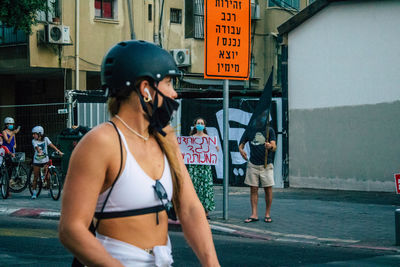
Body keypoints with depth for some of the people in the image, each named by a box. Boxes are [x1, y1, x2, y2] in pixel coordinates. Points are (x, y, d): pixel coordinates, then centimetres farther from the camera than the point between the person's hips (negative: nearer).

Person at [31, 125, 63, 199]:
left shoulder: (45, 139, -1)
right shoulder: (34, 141, -4)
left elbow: (51, 145, -9)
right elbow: (37, 147, -21)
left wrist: (59, 151, -21)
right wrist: (39, 152, -42)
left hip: (45, 160, 0)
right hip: (37, 161, 0)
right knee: (36, 177, 3)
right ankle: (34, 192, 10)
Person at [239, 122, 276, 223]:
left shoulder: (269, 130, 0)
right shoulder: (249, 130, 7)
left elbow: (274, 147, -9)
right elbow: (241, 144, 11)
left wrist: (270, 146, -34)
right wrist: (241, 150, -12)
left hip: (266, 165, -2)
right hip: (253, 164, 2)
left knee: (268, 189, 0)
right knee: (253, 189, 2)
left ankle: (267, 214, 10)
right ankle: (254, 214, 4)